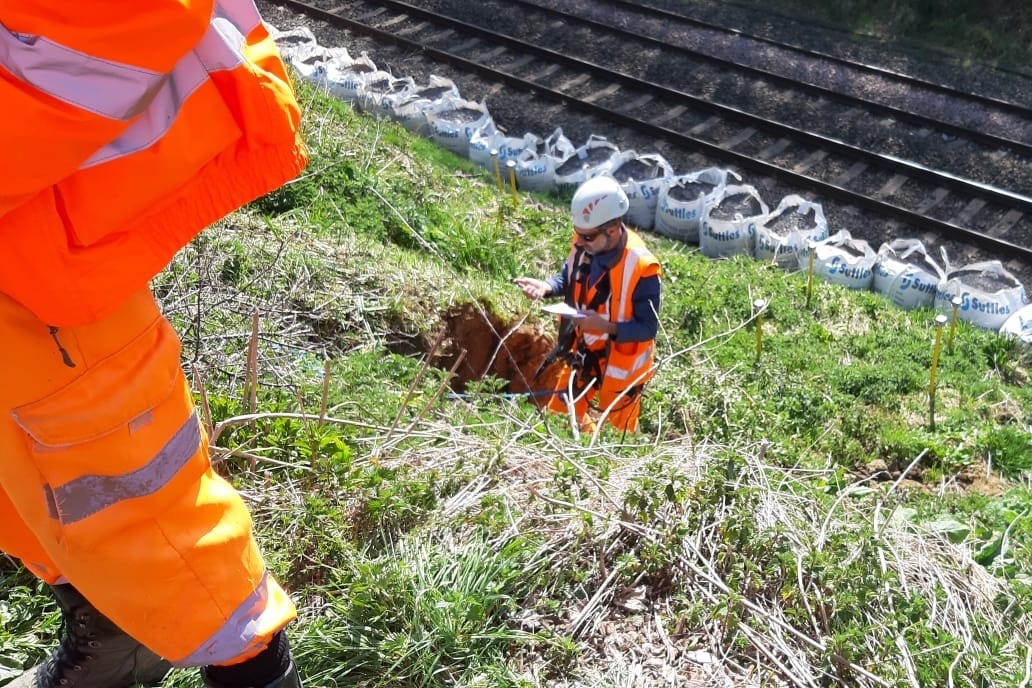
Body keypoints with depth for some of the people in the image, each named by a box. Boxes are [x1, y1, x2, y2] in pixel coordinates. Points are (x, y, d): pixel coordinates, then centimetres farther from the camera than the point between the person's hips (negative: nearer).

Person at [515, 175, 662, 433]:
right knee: (560, 416, 24)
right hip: (582, 353, 6)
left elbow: (648, 328, -25)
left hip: (620, 365, -6)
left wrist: (605, 326, -39)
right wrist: (545, 287, -17)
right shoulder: (584, 244, -14)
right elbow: (568, 280, 5)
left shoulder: (641, 268, -32)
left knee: (617, 433, 16)